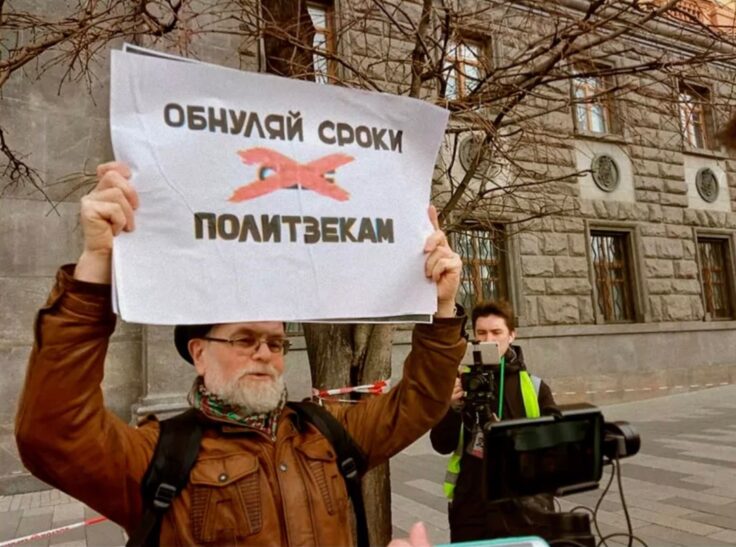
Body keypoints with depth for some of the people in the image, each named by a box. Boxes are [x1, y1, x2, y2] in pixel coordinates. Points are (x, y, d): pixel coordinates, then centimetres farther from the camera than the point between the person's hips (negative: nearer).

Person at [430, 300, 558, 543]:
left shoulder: (535, 387, -2)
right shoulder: (460, 381, -1)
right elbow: (442, 445, -3)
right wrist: (453, 407, -21)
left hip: (525, 507, 0)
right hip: (471, 509, 1)